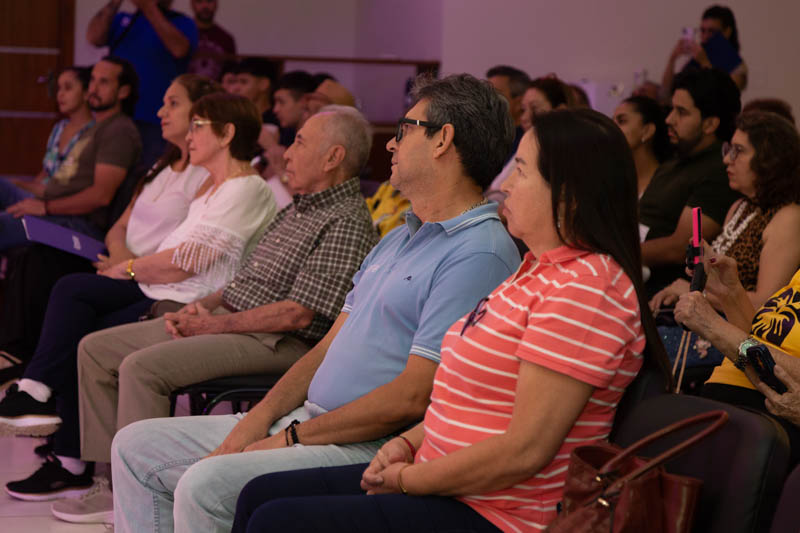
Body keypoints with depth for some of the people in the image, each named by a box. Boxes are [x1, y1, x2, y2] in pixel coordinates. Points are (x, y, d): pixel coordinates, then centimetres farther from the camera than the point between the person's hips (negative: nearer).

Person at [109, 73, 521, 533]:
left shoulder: (480, 253, -15)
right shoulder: (399, 239, 20)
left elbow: (412, 397, -20)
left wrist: (292, 438, -14)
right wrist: (258, 419, 2)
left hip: (369, 446, -10)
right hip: (300, 420, 10)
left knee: (205, 483, -30)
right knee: (136, 447, 7)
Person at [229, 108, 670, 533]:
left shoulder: (584, 288, -21)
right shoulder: (542, 270, 14)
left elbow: (525, 451, -25)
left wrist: (408, 480, -13)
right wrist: (410, 442, 5)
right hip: (444, 479, 11)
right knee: (260, 495, 10)